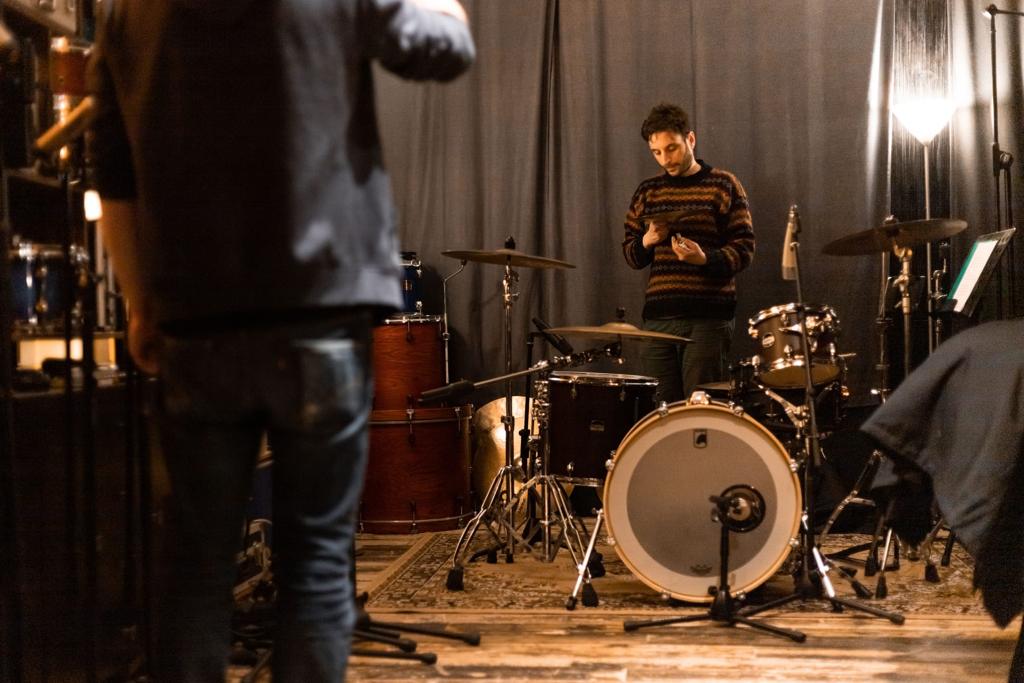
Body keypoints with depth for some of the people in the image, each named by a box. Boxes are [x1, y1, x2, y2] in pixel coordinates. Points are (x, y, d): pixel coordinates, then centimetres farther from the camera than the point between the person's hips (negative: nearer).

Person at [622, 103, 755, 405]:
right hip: (658, 317, 4)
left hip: (708, 319, -4)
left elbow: (744, 248, -1)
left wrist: (705, 259, -19)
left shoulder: (723, 185, 3)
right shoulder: (647, 192, 14)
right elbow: (630, 255, 18)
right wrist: (648, 241, -4)